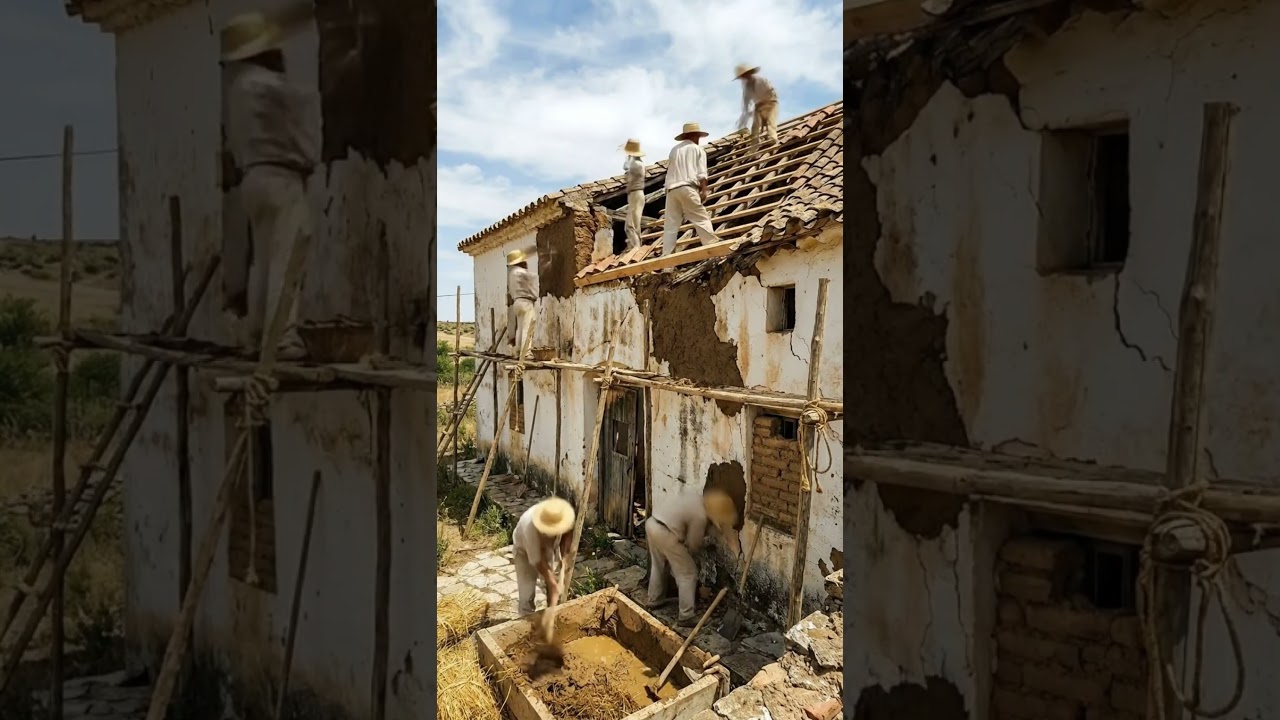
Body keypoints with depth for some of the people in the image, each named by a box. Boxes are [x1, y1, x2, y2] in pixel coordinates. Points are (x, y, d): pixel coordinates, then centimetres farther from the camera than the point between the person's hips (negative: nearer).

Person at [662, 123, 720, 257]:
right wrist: (704, 190, -6)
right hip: (688, 188, -4)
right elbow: (701, 173, -1)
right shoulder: (698, 149, 10)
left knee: (671, 225, 3)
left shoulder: (674, 149, 22)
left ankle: (666, 255, 0)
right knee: (701, 219, -3)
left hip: (671, 189, 4)